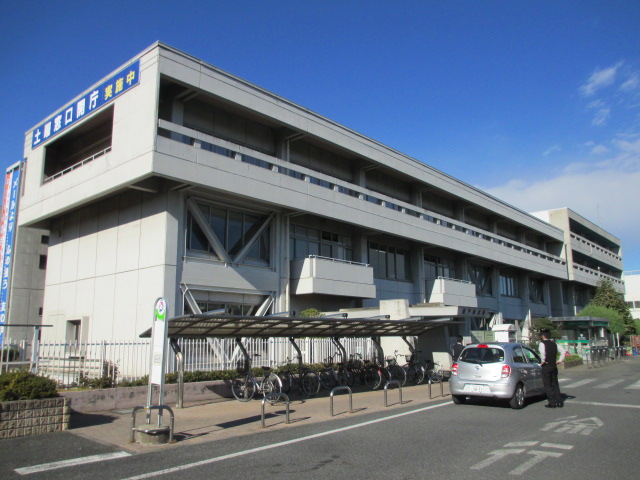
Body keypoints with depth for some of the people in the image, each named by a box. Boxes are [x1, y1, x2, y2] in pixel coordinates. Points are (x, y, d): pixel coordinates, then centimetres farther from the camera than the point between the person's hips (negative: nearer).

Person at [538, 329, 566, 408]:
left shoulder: (542, 343, -9)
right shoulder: (554, 344, 11)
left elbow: (542, 352, -27)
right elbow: (563, 351, 8)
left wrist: (543, 361, -16)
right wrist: (560, 360, 11)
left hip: (546, 366, -6)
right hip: (554, 366, 6)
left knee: (547, 385, 1)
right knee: (555, 384, 15)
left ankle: (552, 402, 0)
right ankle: (559, 402, 14)